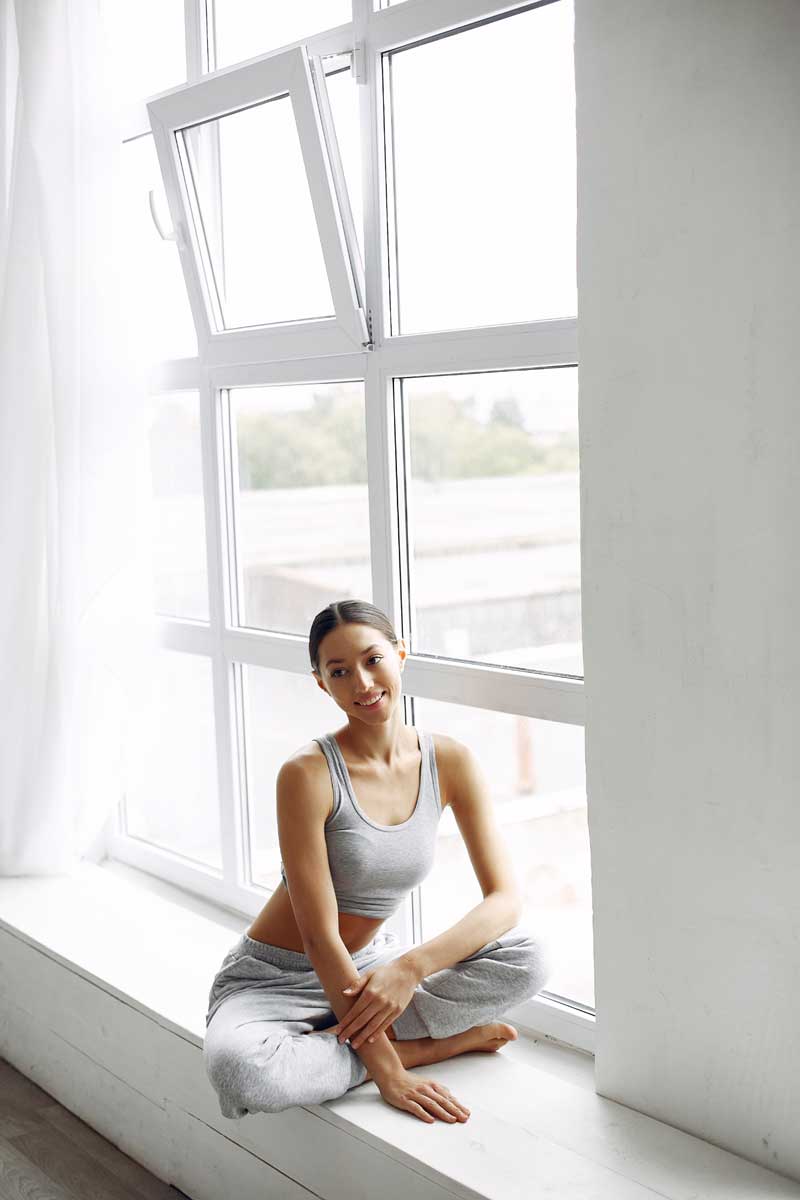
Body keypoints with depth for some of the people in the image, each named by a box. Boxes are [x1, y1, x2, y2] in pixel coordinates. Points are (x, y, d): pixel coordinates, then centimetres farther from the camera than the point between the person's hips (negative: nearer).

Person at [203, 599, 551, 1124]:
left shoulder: (450, 761, -8)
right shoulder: (307, 773, -22)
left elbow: (506, 898, -13)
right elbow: (320, 937, -23)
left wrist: (410, 967, -29)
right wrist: (386, 1069, -26)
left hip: (372, 963, 4)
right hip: (276, 977, -4)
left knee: (528, 959, -18)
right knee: (237, 1068, -37)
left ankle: (338, 1038, -15)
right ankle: (424, 1047, -16)